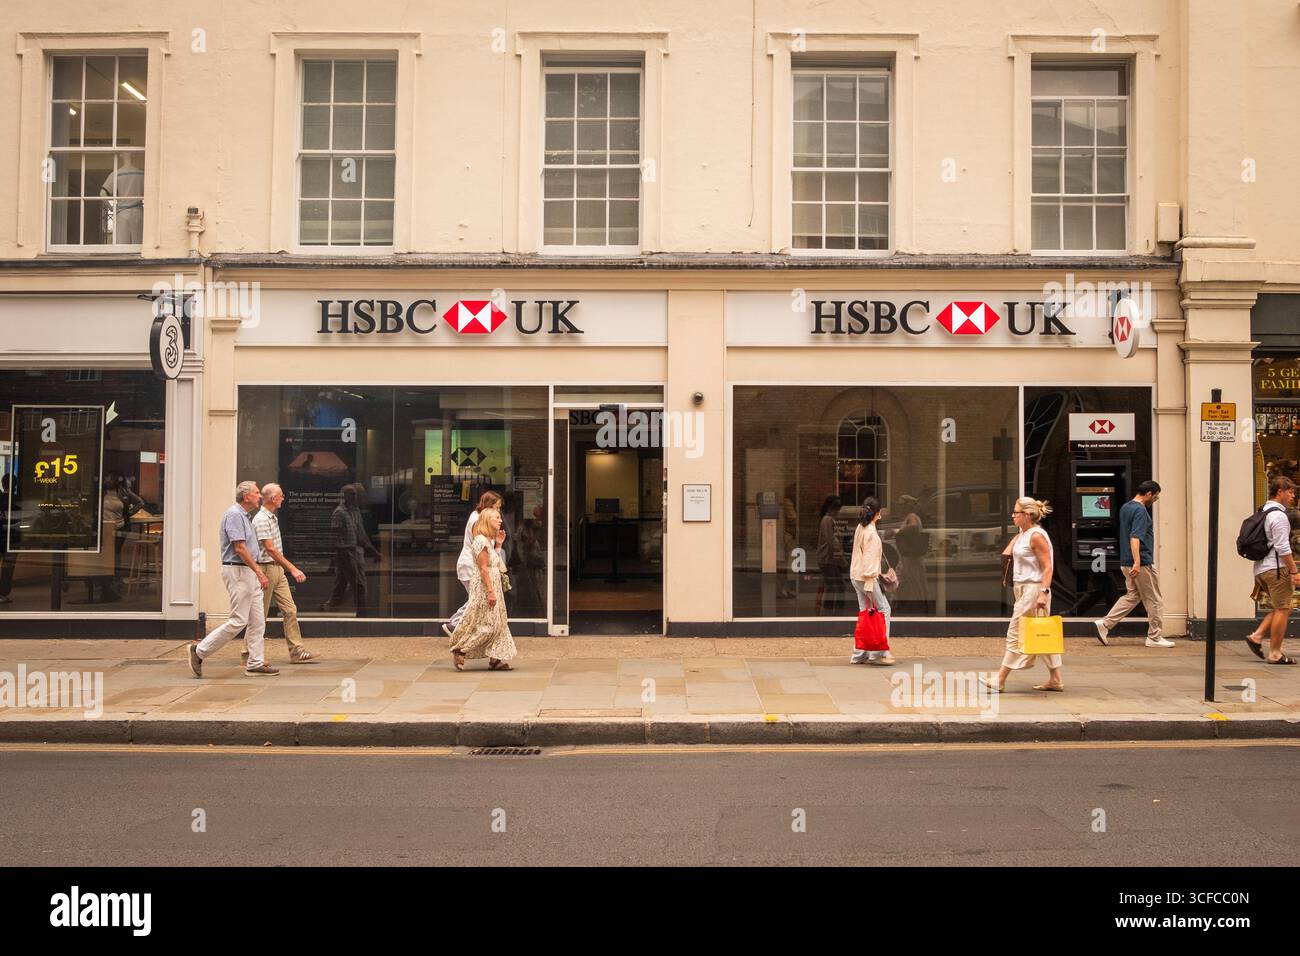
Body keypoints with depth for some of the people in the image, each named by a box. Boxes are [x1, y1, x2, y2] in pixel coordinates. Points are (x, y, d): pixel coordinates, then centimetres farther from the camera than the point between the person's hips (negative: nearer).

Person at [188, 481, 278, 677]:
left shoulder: (244, 516, 17)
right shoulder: (234, 514, -14)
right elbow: (239, 548, -21)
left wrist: (258, 572, 18)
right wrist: (259, 572, -23)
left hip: (249, 573, 10)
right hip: (237, 571, -10)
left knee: (258, 620, 8)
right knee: (238, 621, -8)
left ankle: (255, 663, 10)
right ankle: (200, 651, 2)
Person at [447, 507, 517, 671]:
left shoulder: (488, 540, 16)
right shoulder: (481, 540, -14)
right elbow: (483, 568, -19)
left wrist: (498, 544, 13)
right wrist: (490, 591, -22)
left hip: (493, 586, 10)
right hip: (483, 586, -10)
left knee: (497, 623, 7)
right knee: (488, 623, -8)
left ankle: (495, 659, 9)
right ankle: (460, 651, -1)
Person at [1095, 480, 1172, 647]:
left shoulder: (1125, 507, 12)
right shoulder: (1140, 510, -17)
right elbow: (1135, 537, -27)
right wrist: (1137, 562, -34)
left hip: (1126, 563, 9)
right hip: (1143, 564, -9)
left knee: (1132, 596, 14)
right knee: (1154, 601, 4)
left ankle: (1105, 624, 3)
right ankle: (1154, 638, 11)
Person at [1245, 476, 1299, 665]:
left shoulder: (1264, 513, 16)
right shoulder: (1278, 515, -13)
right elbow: (1282, 548, -18)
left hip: (1262, 568, 9)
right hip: (1276, 568, -9)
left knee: (1281, 608, 16)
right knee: (1282, 609, -2)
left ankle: (1256, 636, 7)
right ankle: (1275, 654, 1)